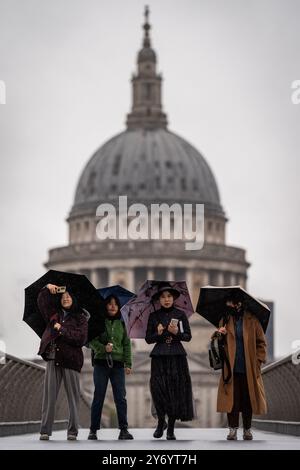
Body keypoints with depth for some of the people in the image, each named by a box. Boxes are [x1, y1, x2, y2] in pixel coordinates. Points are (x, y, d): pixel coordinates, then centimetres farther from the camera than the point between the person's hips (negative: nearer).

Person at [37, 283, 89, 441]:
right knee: (49, 395, -1)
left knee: (73, 397, -2)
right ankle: (45, 430, 0)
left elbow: (81, 338, -8)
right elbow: (42, 302, 19)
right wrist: (47, 289, 5)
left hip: (70, 360, -3)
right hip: (52, 359, 3)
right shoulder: (54, 314, 16)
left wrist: (62, 329, -7)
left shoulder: (80, 318, 4)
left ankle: (72, 431, 2)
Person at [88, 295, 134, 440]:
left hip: (118, 364, 2)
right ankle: (93, 430, 7)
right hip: (101, 363, -2)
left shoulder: (121, 323, 12)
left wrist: (128, 363, 3)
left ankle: (124, 429, -1)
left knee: (121, 397, -4)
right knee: (98, 397, 1)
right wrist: (103, 348, -20)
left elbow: (127, 344, 11)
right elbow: (91, 340, -3)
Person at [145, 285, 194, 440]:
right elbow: (148, 339, 8)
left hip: (177, 356, 0)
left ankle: (171, 427, 5)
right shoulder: (154, 316, 6)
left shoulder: (180, 315, 5)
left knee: (176, 390, -3)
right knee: (158, 389, -10)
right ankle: (161, 421, 13)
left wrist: (177, 332, -12)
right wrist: (158, 333, -11)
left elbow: (188, 336, 5)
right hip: (159, 356, 0)